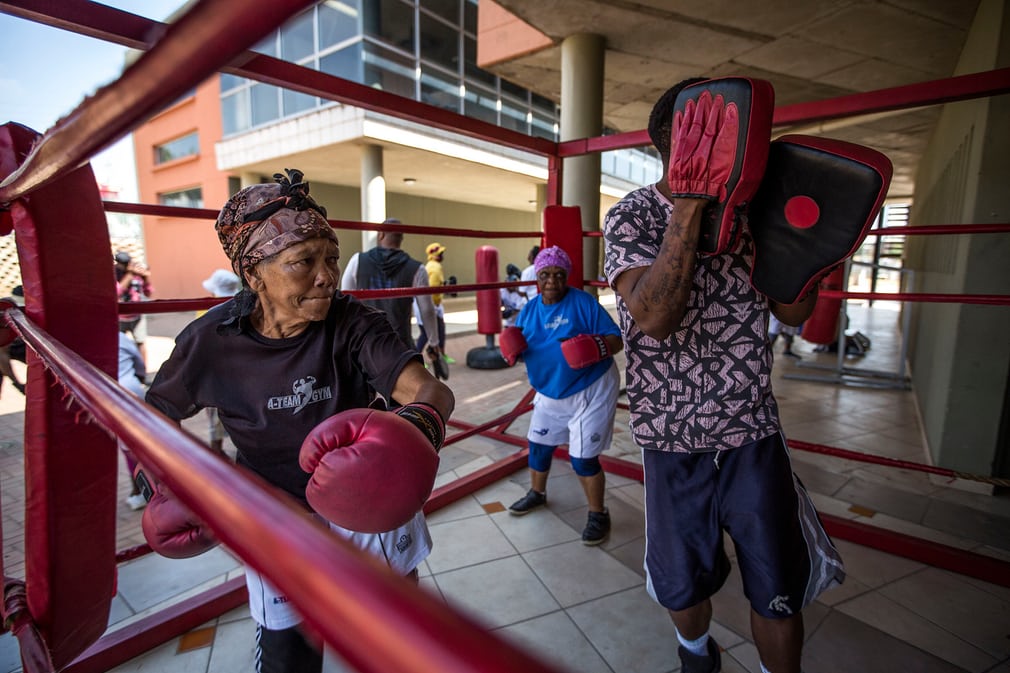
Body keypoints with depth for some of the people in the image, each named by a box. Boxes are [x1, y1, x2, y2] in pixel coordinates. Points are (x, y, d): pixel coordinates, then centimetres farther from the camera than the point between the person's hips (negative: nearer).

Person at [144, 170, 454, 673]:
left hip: (371, 512, 0)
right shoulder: (211, 340, -16)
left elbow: (429, 390, -36)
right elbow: (156, 414, 4)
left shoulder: (353, 324, -22)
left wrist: (422, 418, -57)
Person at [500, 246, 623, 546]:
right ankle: (537, 493, 47)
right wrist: (510, 347, -16)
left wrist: (600, 347, -37)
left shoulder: (583, 302, -16)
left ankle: (598, 514, 20)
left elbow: (616, 339, -16)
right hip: (549, 394, 6)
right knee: (538, 447, 19)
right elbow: (517, 346, 7)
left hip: (590, 391, -6)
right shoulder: (529, 310, 2)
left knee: (583, 459, -5)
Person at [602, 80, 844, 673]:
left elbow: (793, 312, 8)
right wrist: (689, 206, -29)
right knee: (685, 587, 19)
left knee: (780, 593, 13)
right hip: (674, 440, -2)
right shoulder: (632, 217, -9)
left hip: (756, 433, 3)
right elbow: (653, 317, -27)